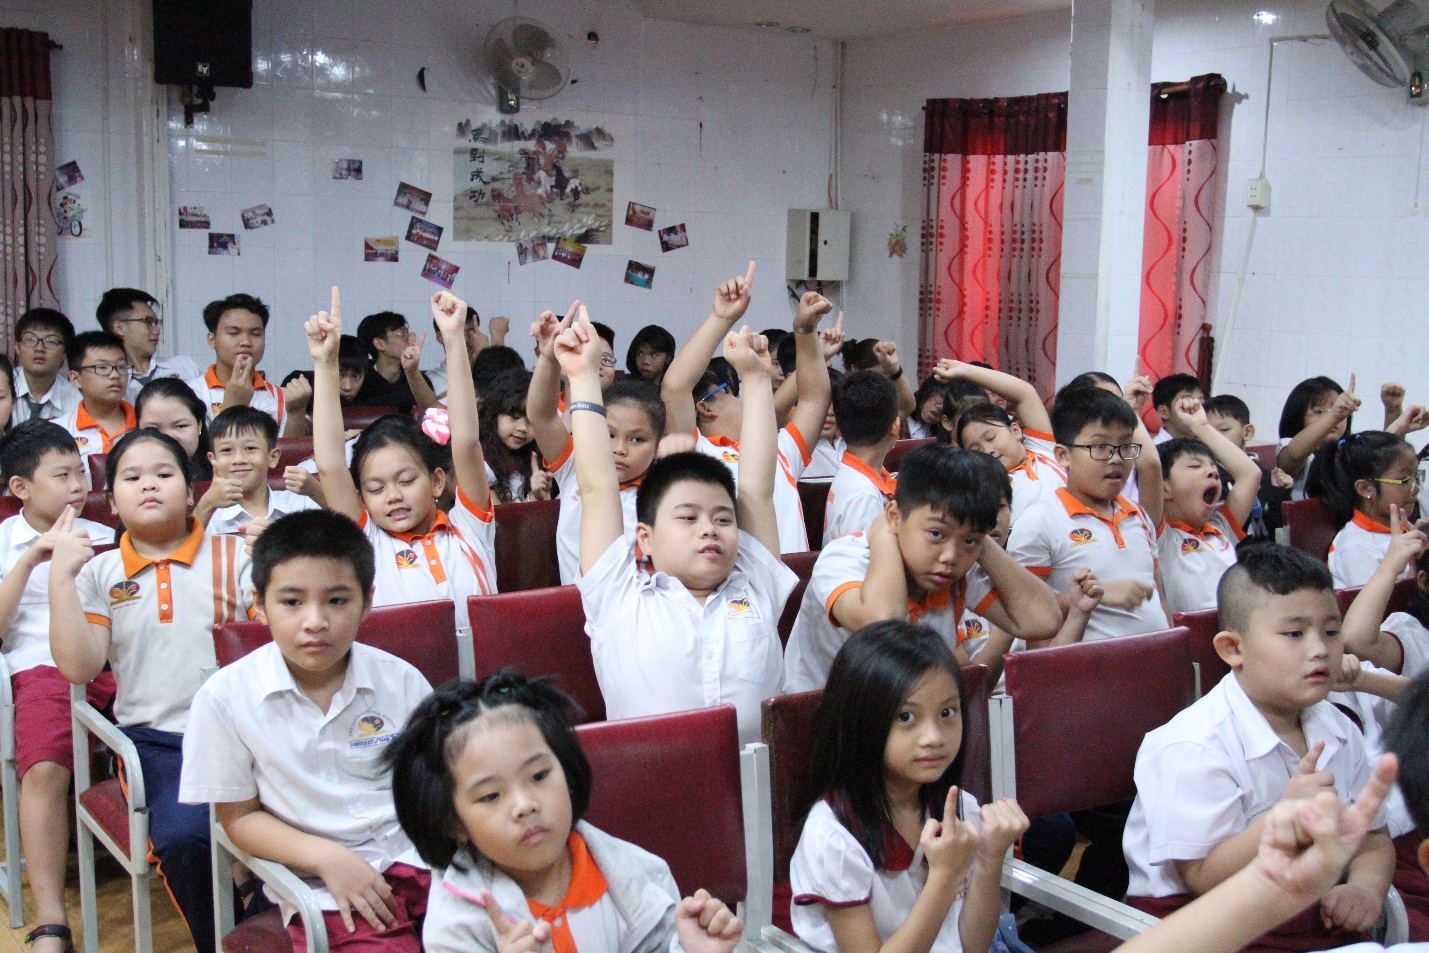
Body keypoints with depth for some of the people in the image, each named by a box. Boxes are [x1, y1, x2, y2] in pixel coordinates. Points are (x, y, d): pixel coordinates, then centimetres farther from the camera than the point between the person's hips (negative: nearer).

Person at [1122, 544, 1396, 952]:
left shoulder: (1339, 731, 6)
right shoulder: (1195, 747, -19)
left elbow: (1373, 837, 15)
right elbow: (1201, 878, -20)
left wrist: (1366, 888, -8)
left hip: (1318, 918, 7)